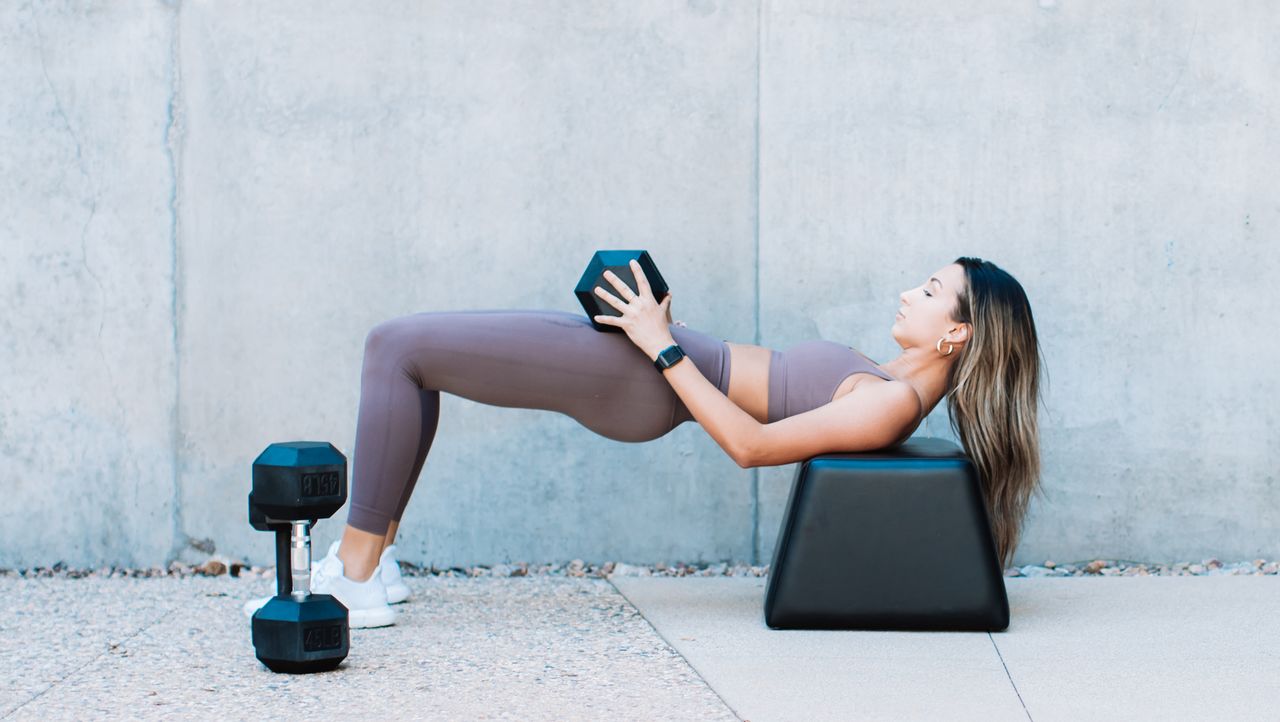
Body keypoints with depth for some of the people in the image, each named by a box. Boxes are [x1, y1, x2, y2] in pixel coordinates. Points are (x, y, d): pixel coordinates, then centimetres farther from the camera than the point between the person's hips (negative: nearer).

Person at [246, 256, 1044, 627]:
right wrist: (661, 331, 22)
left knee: (398, 348, -10)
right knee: (401, 344, 11)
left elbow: (754, 444, -21)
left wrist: (662, 348, -17)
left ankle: (357, 579, -7)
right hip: (660, 354, 10)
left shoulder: (890, 406, -16)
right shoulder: (885, 385, 12)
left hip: (640, 381, -10)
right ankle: (371, 552, 13)